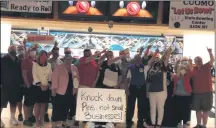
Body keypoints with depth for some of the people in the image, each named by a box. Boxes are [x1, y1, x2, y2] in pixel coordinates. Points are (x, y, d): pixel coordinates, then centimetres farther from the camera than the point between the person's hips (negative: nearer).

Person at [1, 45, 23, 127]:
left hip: (15, 86, 4)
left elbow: (20, 72, 9)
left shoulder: (18, 60, 7)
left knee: (14, 102, 13)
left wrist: (21, 82, 6)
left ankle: (12, 118, 26)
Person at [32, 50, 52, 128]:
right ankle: (37, 120, 6)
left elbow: (50, 76, 5)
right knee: (37, 103, -1)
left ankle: (42, 120, 16)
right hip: (37, 86, -3)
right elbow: (35, 76, -10)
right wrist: (41, 85, -16)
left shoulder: (49, 65, 9)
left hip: (46, 87, 3)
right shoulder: (35, 64, -1)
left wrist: (48, 85, -8)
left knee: (43, 104, 7)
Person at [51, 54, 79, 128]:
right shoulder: (58, 68, -7)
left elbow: (77, 79, 15)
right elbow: (54, 79, -10)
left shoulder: (75, 69, 9)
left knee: (66, 108, 14)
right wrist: (54, 89, -13)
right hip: (60, 92, -5)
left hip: (71, 92, 5)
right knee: (58, 109, 0)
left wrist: (76, 87, 7)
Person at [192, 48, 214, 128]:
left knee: (205, 110, 4)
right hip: (196, 92, 3)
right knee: (198, 109, 12)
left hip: (207, 92, -3)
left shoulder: (206, 66, -2)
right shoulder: (194, 69, 7)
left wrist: (210, 52, -36)